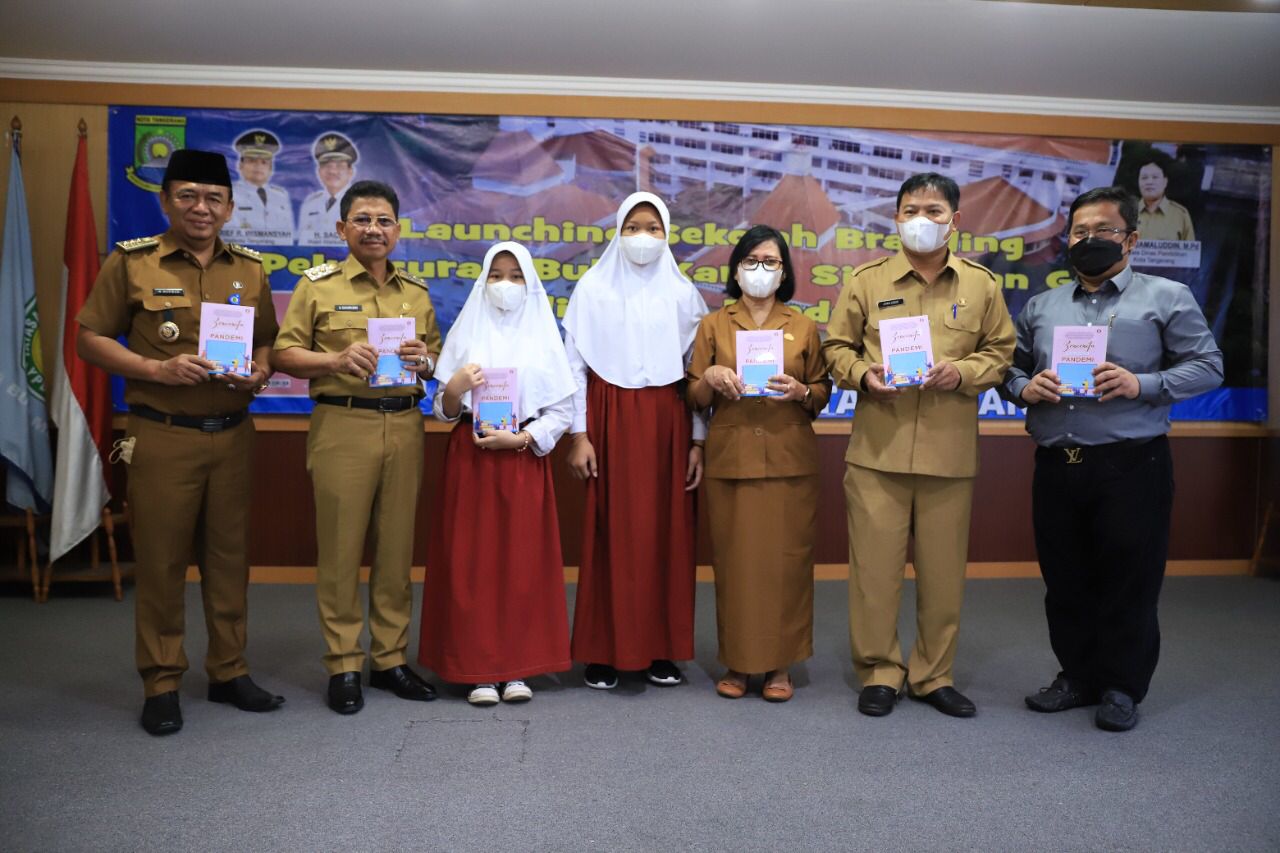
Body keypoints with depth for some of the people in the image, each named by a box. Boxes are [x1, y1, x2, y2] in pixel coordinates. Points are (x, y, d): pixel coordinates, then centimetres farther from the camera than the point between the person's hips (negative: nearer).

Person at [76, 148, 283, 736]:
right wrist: (156, 369, -15)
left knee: (229, 556, 9)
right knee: (160, 561, 3)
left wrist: (260, 373, -5)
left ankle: (229, 671, 23)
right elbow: (90, 340, 0)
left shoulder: (249, 269, 10)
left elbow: (266, 341, 17)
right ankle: (161, 683, 16)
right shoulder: (131, 262, 0)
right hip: (161, 437, -3)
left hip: (232, 436, 3)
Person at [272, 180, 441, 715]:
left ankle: (390, 658, 19)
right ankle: (343, 665, 12)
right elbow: (285, 354, 0)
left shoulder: (416, 293, 16)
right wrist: (338, 360, -16)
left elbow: (439, 360, 20)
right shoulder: (317, 284, 5)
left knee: (397, 548, 7)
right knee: (340, 549, 0)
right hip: (342, 425, -3)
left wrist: (424, 361, -3)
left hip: (404, 426, 3)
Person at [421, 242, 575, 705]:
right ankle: (479, 669, 9)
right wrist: (454, 388, -15)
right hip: (471, 459, 0)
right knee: (471, 562, -1)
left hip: (525, 459, 0)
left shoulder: (544, 335, 7)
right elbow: (442, 410, 5)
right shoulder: (466, 331, 7)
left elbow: (562, 409, 1)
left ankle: (517, 667, 11)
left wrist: (522, 438, -12)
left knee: (524, 562, 1)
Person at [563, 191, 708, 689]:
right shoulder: (592, 288, 4)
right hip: (611, 421, -2)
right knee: (611, 532, -1)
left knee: (667, 531, 3)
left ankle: (662, 650, 15)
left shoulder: (682, 293, 8)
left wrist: (698, 440, 2)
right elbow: (574, 364, 1)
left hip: (668, 423, 2)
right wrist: (579, 434, -5)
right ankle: (604, 651, 9)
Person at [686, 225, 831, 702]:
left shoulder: (803, 327, 10)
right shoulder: (713, 325, 9)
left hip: (790, 460, 0)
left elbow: (823, 394, 11)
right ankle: (737, 662, 13)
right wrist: (710, 378, -11)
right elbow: (694, 399, 9)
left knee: (787, 558, 1)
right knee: (734, 558, 1)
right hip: (730, 460, 0)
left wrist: (800, 391, -10)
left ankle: (780, 663, 13)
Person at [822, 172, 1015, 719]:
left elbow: (999, 350, 12)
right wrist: (862, 374, -11)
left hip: (950, 452, 1)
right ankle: (879, 672, 19)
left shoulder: (981, 285, 8)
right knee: (874, 565, 3)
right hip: (877, 448, -1)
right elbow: (837, 346, 10)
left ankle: (933, 674, 26)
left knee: (944, 570, 9)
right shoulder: (867, 279, 6)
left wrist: (963, 372, -8)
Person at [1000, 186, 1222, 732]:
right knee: (1064, 580, 12)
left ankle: (1122, 688, 19)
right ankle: (1078, 676, 27)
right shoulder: (1041, 306, 15)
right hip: (1056, 467, 4)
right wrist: (1025, 388, -8)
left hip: (1131, 465, -4)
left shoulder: (1166, 298, 3)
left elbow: (1207, 366, -2)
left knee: (1128, 582, 4)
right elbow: (1010, 368, 15)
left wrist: (1141, 385, -17)